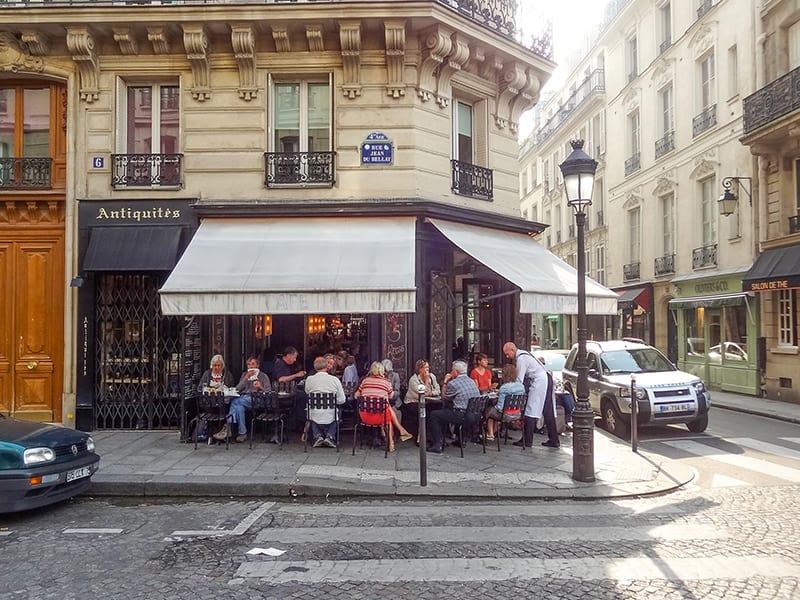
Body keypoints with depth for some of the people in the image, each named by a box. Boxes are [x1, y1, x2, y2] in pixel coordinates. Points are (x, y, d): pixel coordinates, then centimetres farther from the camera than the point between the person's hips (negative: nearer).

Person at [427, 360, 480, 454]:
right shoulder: (472, 381, 13)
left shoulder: (453, 383, -11)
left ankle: (438, 445, 4)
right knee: (443, 412, 29)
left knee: (434, 415, 6)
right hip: (475, 417, 9)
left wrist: (445, 382, 17)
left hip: (463, 417, -9)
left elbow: (444, 397, 6)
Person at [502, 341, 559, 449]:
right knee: (548, 412, 11)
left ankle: (527, 441, -6)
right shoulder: (523, 354, 17)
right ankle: (554, 440, 14)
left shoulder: (521, 359, -13)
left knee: (531, 411, -7)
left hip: (539, 382, -10)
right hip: (546, 380, 10)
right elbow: (522, 377, 21)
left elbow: (520, 380, -14)